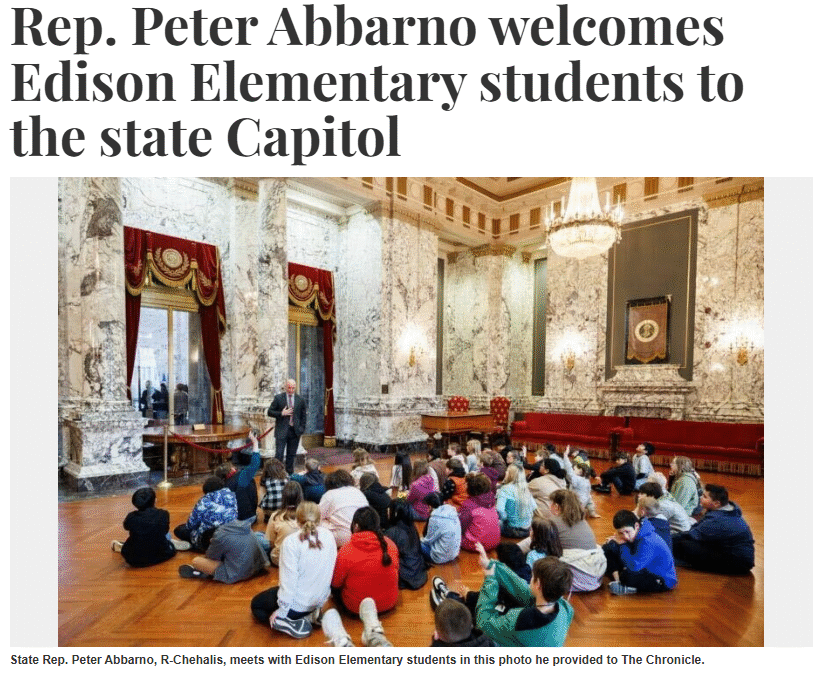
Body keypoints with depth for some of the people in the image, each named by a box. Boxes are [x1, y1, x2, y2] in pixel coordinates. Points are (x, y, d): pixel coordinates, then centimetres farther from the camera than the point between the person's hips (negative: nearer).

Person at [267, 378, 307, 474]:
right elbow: (270, 412, 1)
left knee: (291, 455, 10)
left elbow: (303, 416, 12)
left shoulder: (300, 399, 6)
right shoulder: (278, 398, -1)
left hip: (295, 431, 2)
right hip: (281, 431, -2)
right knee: (279, 455, -6)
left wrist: (302, 429, 2)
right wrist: (281, 413, -14)